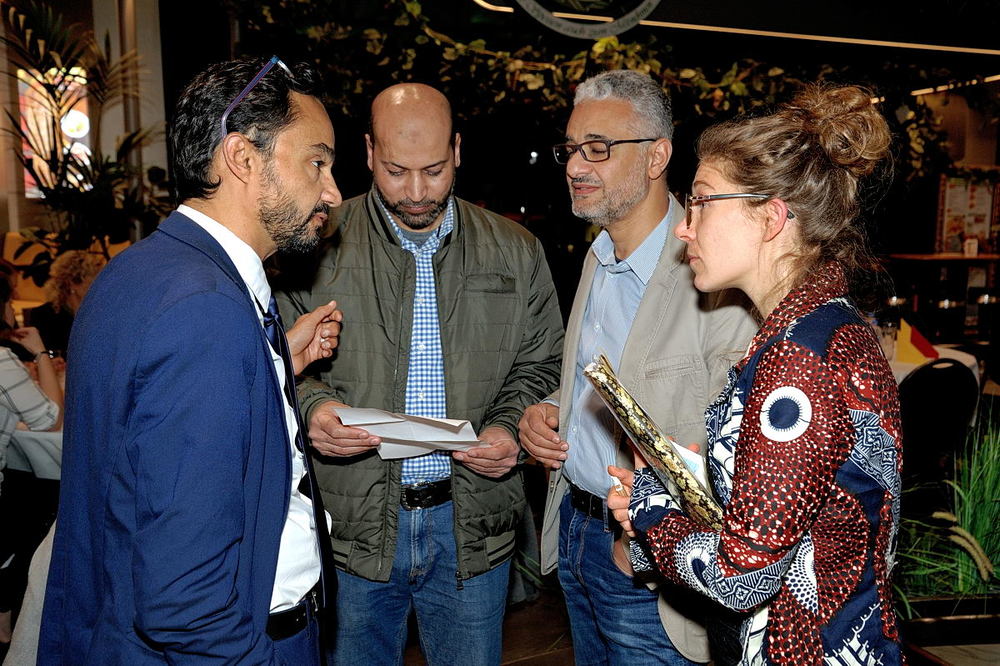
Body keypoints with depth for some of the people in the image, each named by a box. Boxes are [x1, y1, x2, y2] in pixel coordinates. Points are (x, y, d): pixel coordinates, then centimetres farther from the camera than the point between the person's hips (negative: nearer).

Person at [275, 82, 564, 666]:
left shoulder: (516, 252, 2)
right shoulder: (319, 246, -3)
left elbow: (541, 365, 8)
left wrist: (510, 427, -10)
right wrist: (312, 404, -18)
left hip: (472, 529, 1)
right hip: (352, 527, -1)